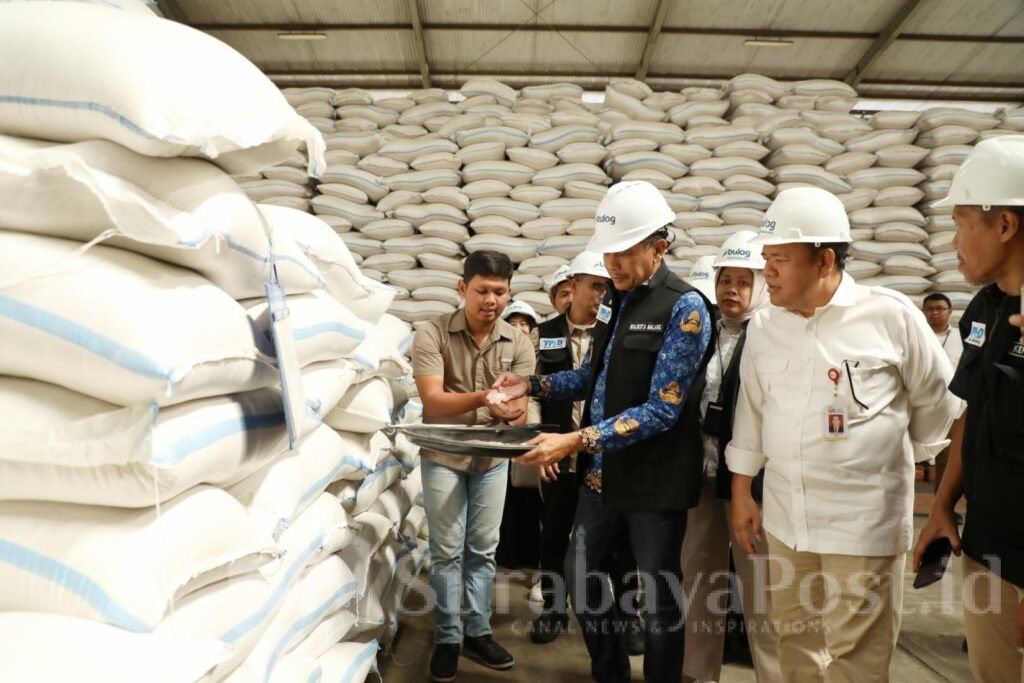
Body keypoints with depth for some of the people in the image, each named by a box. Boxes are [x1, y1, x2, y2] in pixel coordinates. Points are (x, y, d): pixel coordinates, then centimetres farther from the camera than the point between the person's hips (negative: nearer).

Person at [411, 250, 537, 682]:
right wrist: (484, 398, -39)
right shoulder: (432, 334, -15)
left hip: (492, 458, 3)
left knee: (483, 550, 12)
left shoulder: (518, 343, -6)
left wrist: (513, 415, -32)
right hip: (443, 457, -3)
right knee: (447, 551, 4)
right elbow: (433, 402, -23)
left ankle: (478, 632, 26)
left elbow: (520, 409, -7)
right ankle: (447, 638, 20)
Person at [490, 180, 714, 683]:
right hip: (601, 474, 8)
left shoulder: (684, 309, -17)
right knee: (581, 577, 19)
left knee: (658, 598, 10)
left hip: (654, 481, -8)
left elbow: (661, 411, -23)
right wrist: (532, 385, 3)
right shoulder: (615, 298, 7)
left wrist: (576, 441, -28)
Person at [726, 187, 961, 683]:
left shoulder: (890, 315, -8)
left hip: (864, 521, -4)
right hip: (785, 518, 4)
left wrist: (905, 462, 13)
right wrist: (742, 494, 12)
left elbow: (936, 401, 4)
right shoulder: (763, 328, 4)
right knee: (794, 641, 16)